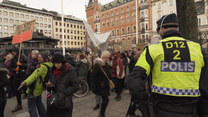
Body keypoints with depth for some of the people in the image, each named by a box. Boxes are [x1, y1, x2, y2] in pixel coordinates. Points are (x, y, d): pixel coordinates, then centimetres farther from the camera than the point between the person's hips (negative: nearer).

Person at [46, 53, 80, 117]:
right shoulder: (54, 70, 3)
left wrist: (64, 93, -18)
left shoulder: (70, 71, -14)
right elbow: (51, 80, 15)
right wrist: (49, 85, -8)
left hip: (65, 101, -4)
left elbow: (76, 86, -13)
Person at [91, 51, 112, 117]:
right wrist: (93, 87, -21)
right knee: (106, 99, -7)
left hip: (106, 85, 8)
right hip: (100, 86, -7)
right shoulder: (97, 65, -15)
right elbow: (93, 77, -17)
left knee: (104, 100, 13)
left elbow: (109, 75, 16)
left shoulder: (105, 65, 9)